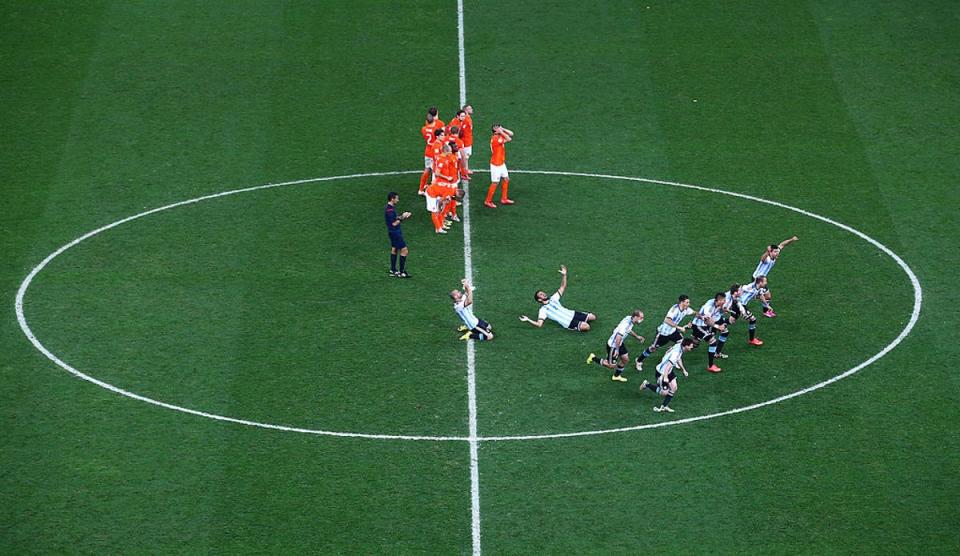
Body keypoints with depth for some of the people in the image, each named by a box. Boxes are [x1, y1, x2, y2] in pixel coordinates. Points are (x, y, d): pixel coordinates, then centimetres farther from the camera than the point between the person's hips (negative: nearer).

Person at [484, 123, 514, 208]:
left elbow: (511, 134, 7)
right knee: (495, 183, -2)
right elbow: (509, 139, -32)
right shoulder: (495, 139, -26)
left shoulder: (500, 136, 2)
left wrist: (502, 129, -4)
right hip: (496, 165, -10)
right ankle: (488, 201, 8)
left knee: (506, 179, 16)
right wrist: (501, 132, -26)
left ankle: (504, 199, 27)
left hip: (501, 163, 10)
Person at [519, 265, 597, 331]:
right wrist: (528, 320, -27)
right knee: (586, 327, -27)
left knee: (592, 317, -1)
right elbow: (539, 324, -13)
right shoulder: (543, 310, -3)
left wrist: (564, 275, 5)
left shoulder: (553, 298, 15)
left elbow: (562, 287, 19)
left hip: (572, 314, 7)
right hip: (569, 324, -6)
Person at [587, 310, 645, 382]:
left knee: (625, 359, 17)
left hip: (619, 343, 9)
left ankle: (616, 376, 37)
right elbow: (619, 336, -36)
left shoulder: (630, 319, -5)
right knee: (612, 365, 5)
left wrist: (637, 337, 19)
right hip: (613, 345, -9)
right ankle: (594, 358, 19)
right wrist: (617, 350, -30)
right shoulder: (626, 324, -35)